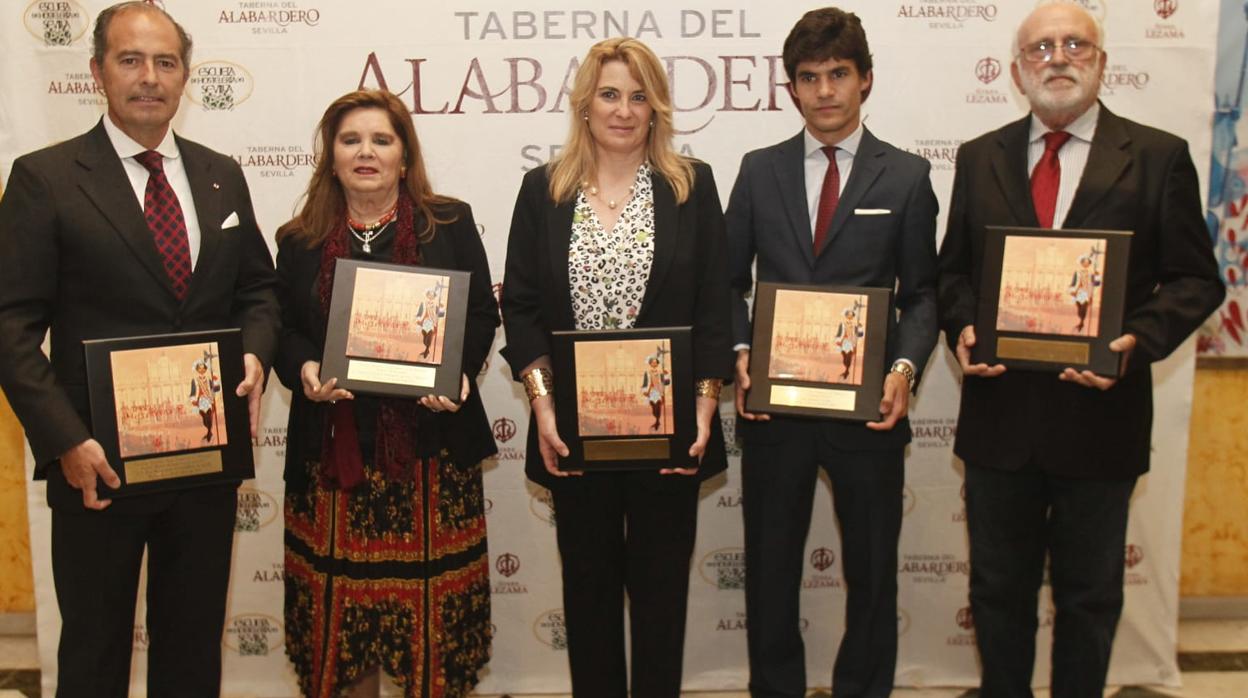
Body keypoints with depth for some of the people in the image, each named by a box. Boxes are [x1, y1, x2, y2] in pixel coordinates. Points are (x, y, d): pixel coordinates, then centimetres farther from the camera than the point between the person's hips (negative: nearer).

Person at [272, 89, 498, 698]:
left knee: (429, 592, 4)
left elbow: (482, 314, 4)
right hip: (335, 444, 2)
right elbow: (284, 329, 10)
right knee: (344, 589, 7)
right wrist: (303, 370, -11)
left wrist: (457, 373, -13)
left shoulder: (450, 224, 6)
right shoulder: (301, 240, 10)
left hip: (429, 440, -1)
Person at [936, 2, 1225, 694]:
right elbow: (952, 271, 10)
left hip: (1099, 412, -2)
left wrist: (1138, 340, -19)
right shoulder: (979, 158, 7)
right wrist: (963, 327, -10)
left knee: (1089, 596, 13)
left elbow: (1195, 280, -1)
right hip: (999, 411, 2)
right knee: (998, 589, 15)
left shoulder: (1160, 157, 0)